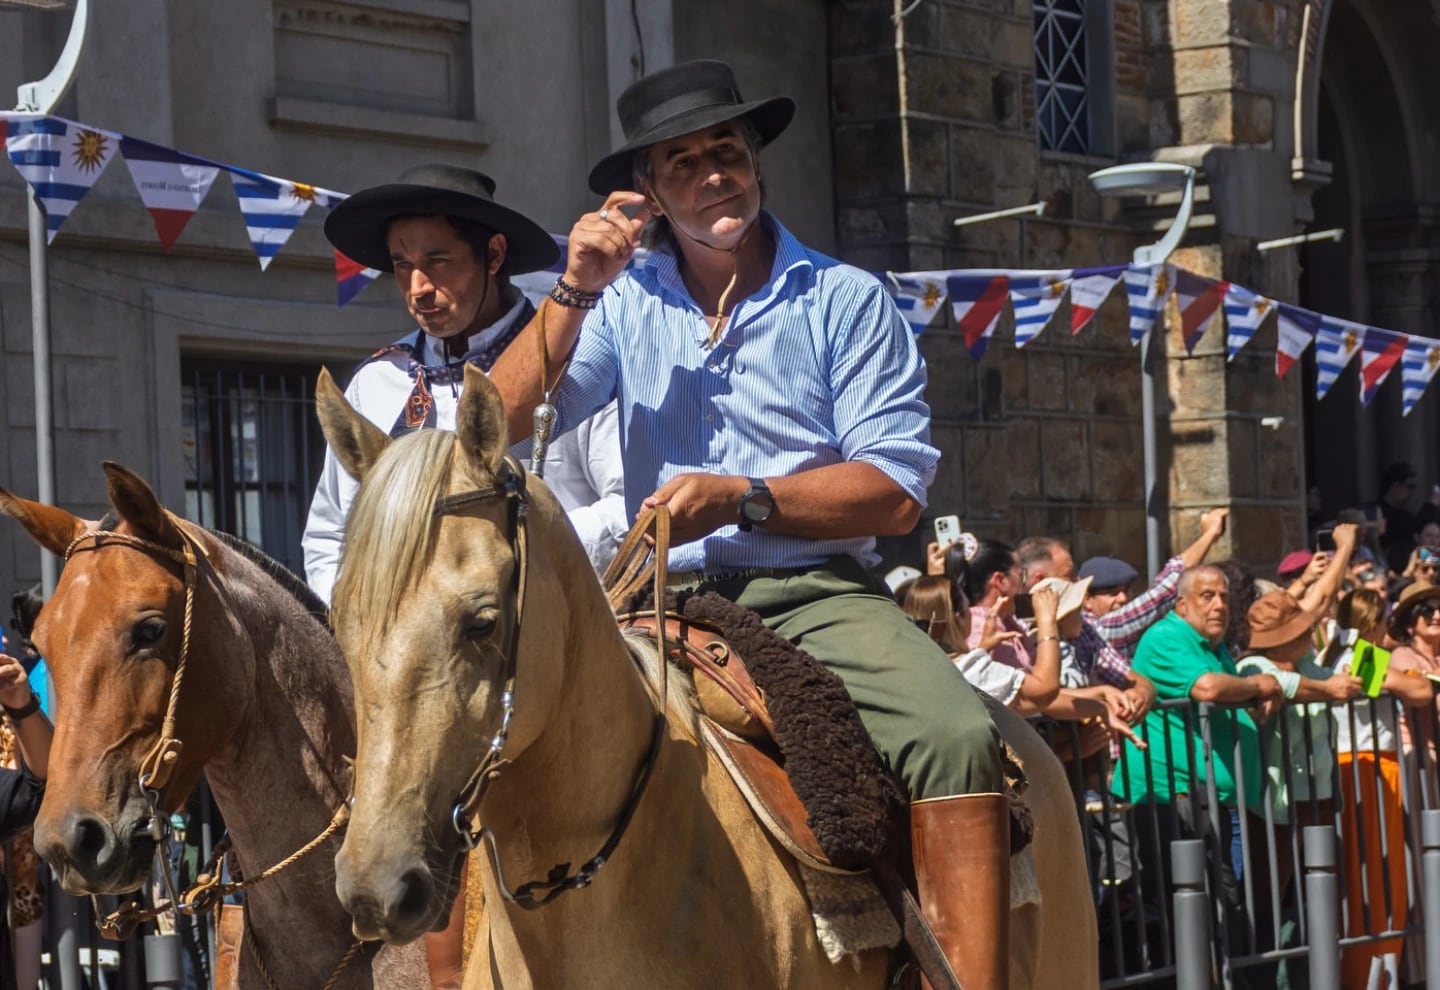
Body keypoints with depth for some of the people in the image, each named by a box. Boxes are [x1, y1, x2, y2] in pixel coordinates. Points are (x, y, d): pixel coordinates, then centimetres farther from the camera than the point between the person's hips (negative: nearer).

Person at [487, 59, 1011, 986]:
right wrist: (577, 291, -6)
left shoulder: (846, 300, 5)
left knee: (955, 736, -30)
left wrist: (741, 499, -14)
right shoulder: (626, 305, 14)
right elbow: (502, 424, 3)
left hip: (818, 594, -2)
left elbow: (896, 491, -3)